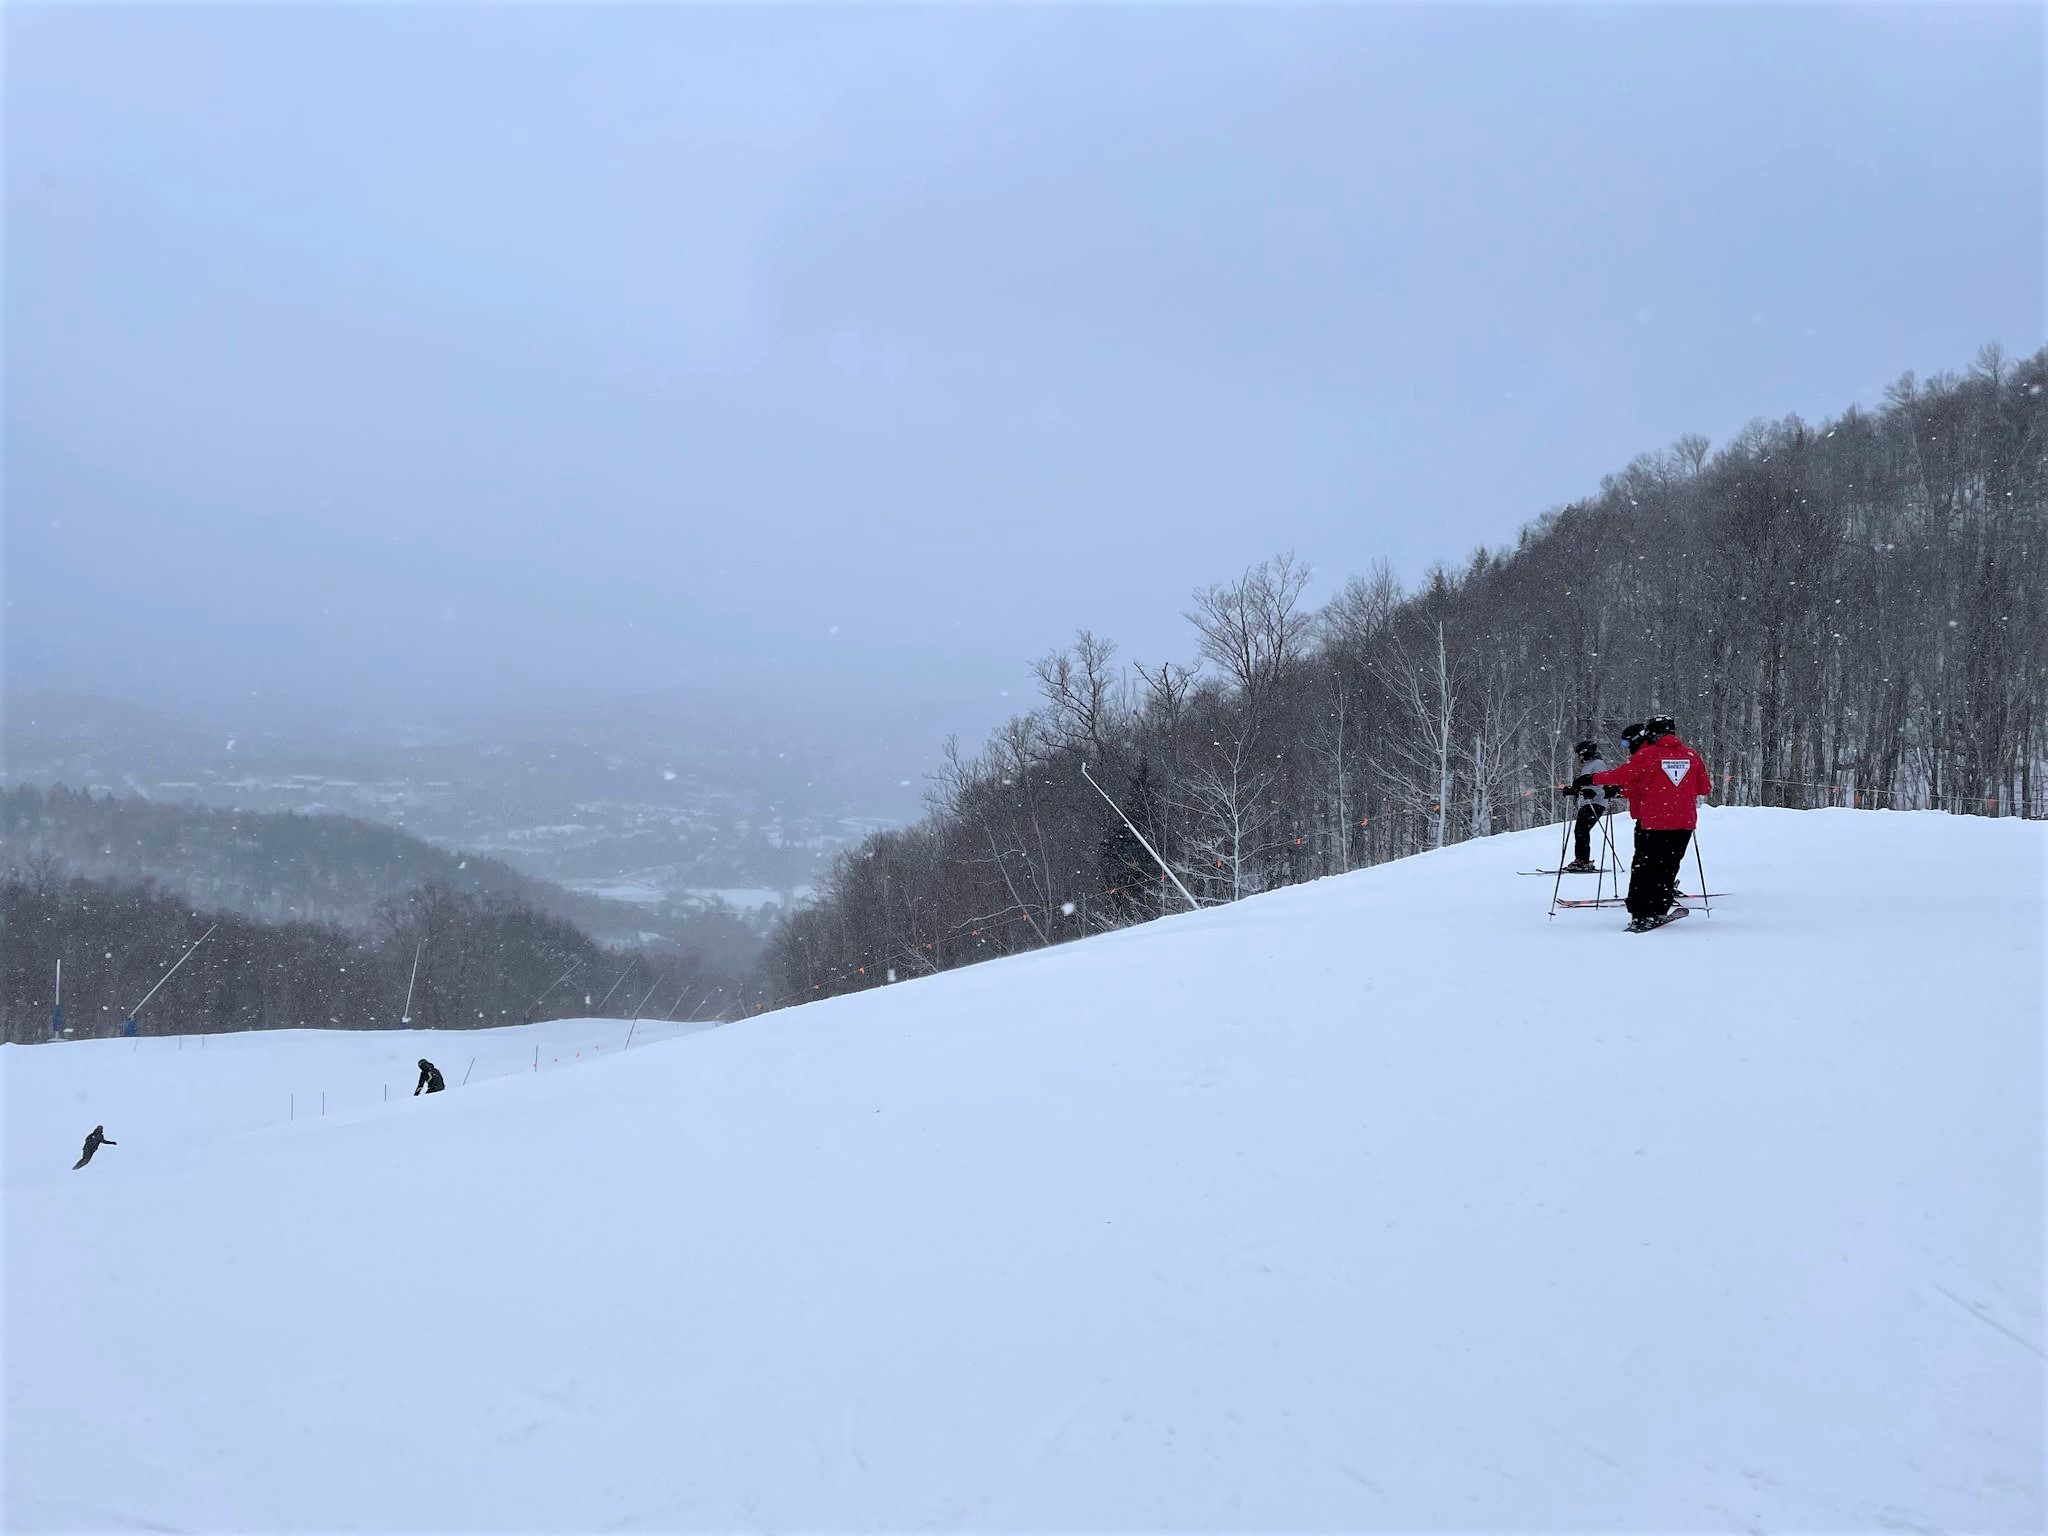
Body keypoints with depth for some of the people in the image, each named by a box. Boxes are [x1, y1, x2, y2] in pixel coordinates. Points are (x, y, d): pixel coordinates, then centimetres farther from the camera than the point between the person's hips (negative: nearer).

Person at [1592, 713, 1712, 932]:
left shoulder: (1647, 754, -6)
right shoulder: (1690, 755, 6)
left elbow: (1621, 775, -7)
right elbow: (1704, 788, 13)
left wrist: (1591, 779, 4)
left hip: (1653, 823, -4)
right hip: (1684, 823, 4)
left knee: (1644, 867, 2)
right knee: (1668, 866, 13)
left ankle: (1640, 915, -3)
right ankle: (1659, 910, 11)